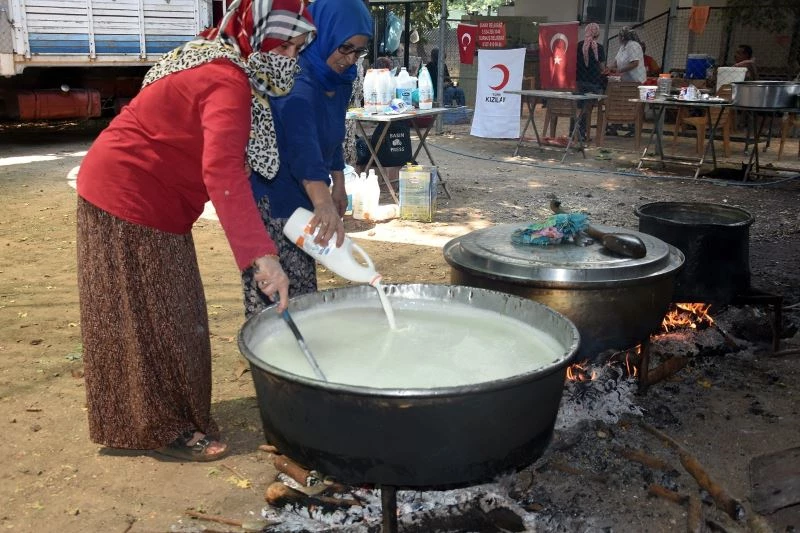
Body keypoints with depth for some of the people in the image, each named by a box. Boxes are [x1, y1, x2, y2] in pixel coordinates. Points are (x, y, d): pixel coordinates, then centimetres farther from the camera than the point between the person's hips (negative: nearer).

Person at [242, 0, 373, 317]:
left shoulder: (339, 79, 3)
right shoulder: (294, 77, -26)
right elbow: (302, 143, -44)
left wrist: (338, 185, 20)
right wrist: (323, 203, -57)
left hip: (301, 197, 9)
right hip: (269, 198, -9)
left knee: (302, 295, 15)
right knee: (270, 302, -9)